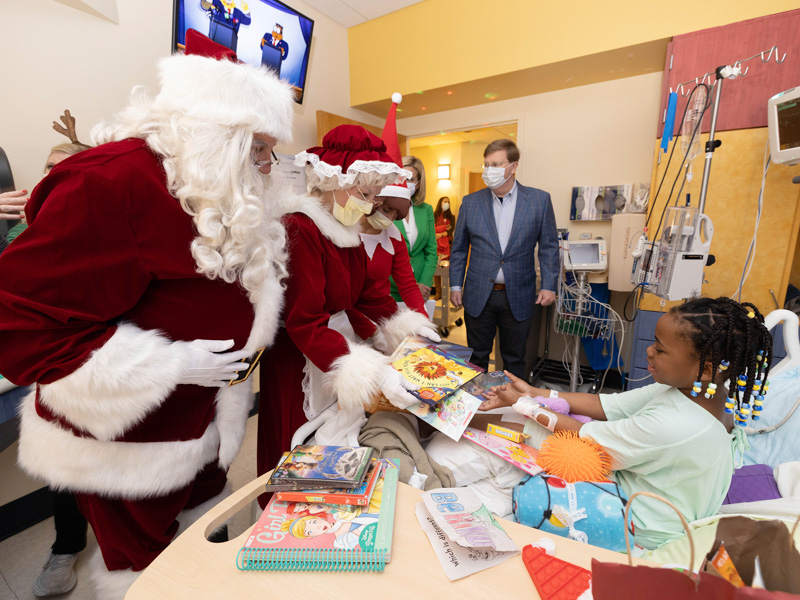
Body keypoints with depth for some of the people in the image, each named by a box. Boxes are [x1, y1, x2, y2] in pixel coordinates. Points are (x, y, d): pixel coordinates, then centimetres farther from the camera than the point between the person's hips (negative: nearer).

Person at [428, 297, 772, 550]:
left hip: (639, 533, -8)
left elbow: (584, 439, -25)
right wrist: (535, 393, -7)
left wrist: (527, 406, -13)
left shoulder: (673, 426, -37)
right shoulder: (692, 390, -9)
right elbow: (608, 405, -5)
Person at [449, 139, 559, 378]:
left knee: (514, 360, 13)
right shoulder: (470, 202, 2)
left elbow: (549, 247, 3)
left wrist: (549, 285, -5)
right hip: (478, 296, 1)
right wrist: (455, 286, 2)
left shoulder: (540, 200, -1)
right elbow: (459, 249, 6)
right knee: (477, 358, 12)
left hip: (518, 297, 0)